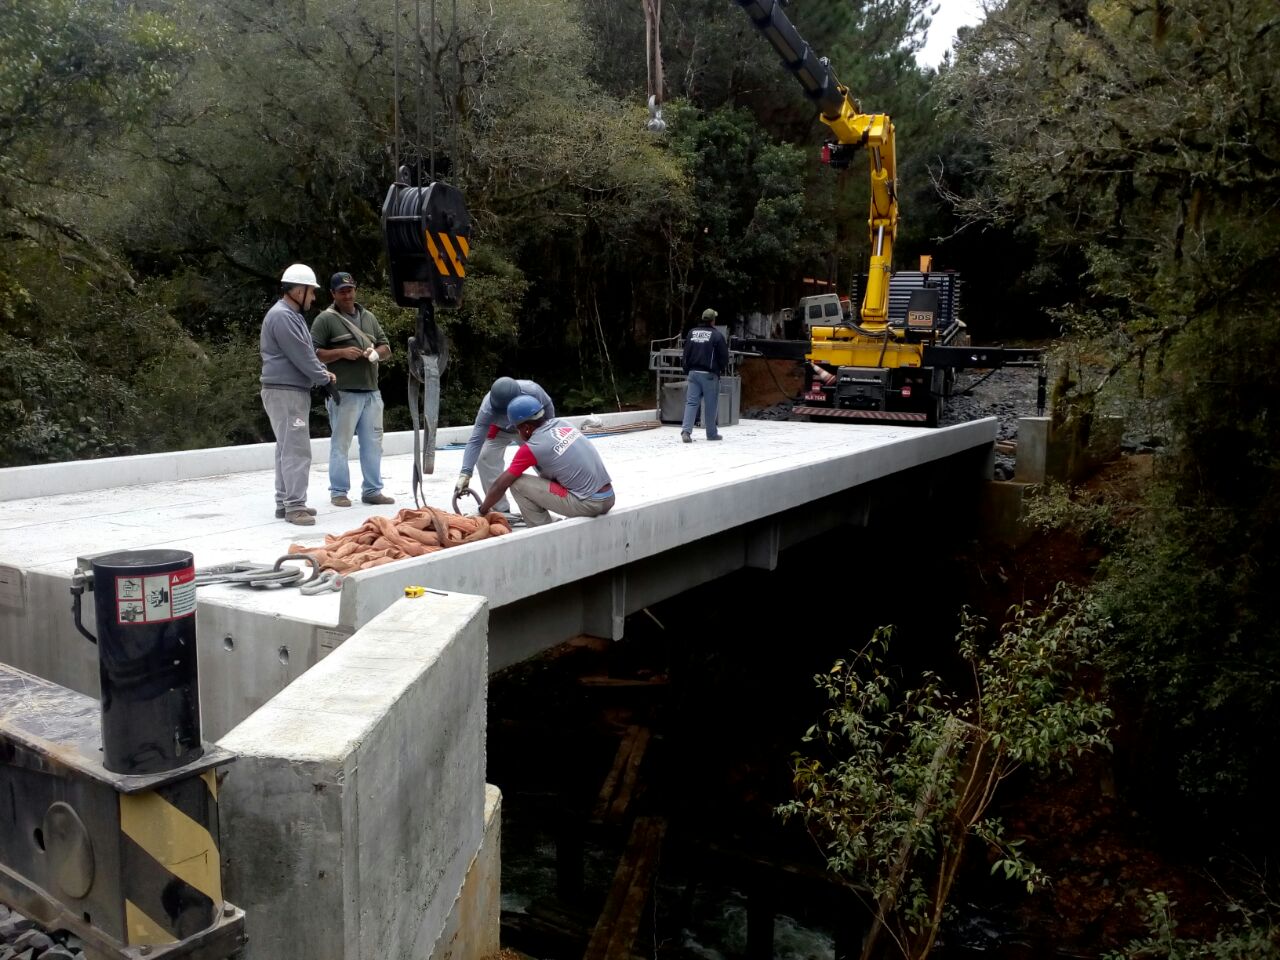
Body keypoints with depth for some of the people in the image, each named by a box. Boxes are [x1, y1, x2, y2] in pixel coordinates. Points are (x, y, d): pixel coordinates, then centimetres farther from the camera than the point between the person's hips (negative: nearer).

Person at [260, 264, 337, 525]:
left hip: (294, 391, 11)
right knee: (296, 449, -12)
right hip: (285, 392, -11)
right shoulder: (281, 316, -16)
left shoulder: (292, 315, 18)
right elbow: (300, 355, -18)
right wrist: (324, 378, -7)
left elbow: (307, 352, 22)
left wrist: (322, 371, 5)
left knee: (288, 448, 11)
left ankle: (285, 502, 16)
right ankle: (294, 506, -12)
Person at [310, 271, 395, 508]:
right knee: (341, 444, -1)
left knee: (373, 444, 9)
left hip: (371, 392, 6)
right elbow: (314, 353, -6)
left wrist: (377, 353, -3)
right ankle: (338, 492, 8)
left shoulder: (369, 318, 17)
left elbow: (386, 348, 19)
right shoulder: (325, 319, -1)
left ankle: (372, 490, 17)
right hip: (344, 393, -5)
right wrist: (341, 353, -17)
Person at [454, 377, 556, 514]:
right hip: (500, 430, 0)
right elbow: (475, 441, -42)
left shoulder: (533, 391, -42)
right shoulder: (487, 409, -42)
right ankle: (501, 509, -5)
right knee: (484, 458, -16)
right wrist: (465, 474, -50)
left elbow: (548, 407, -19)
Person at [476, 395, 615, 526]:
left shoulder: (532, 448, -10)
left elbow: (500, 486, -3)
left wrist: (484, 509, 14)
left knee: (518, 483, -3)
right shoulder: (563, 424, 7)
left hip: (588, 505, -7)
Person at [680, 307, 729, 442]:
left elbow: (686, 354, 11)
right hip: (709, 374, -4)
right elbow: (724, 356, -5)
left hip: (693, 372, 4)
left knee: (691, 402, 2)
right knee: (710, 405, 5)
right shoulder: (717, 335, -9)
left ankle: (686, 430, -13)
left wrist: (687, 370, 18)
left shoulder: (692, 333, 7)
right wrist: (721, 369, 14)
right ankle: (712, 433, 14)